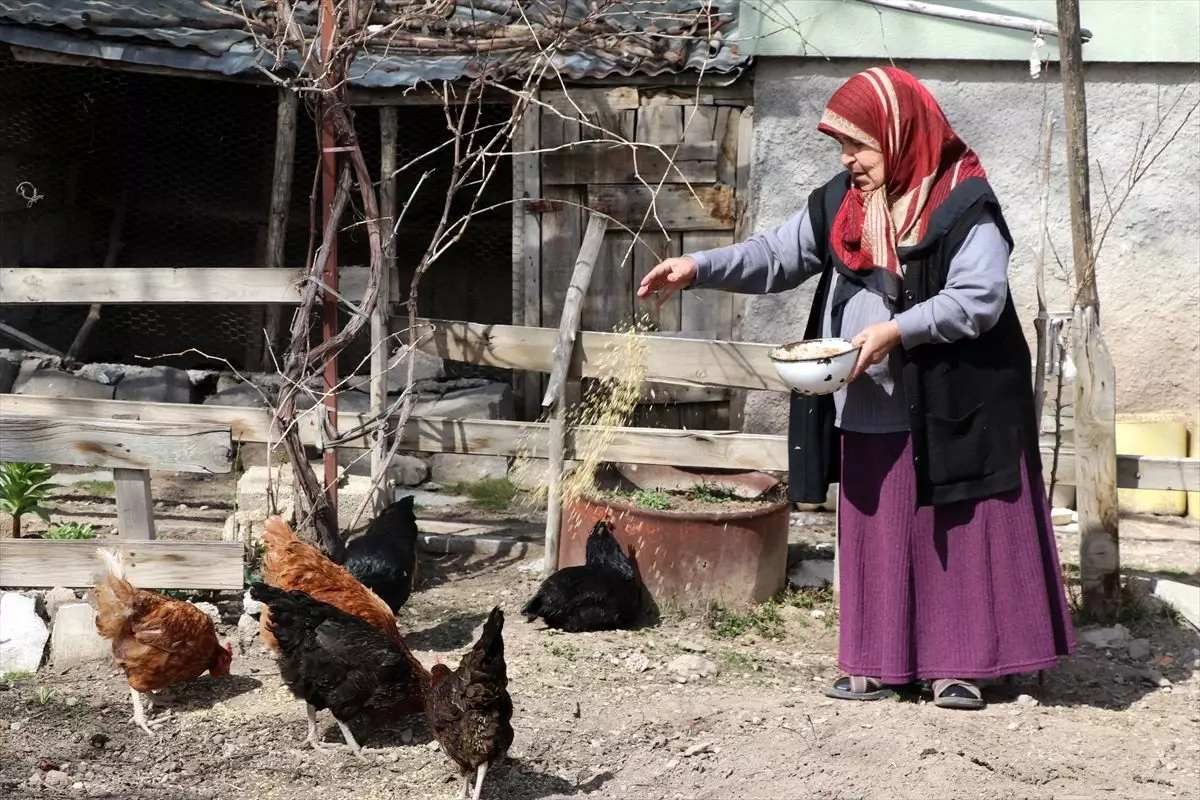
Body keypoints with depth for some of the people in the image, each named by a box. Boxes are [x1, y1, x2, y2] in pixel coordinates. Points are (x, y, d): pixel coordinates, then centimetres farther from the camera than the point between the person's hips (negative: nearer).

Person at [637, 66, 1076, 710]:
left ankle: (960, 663, 10)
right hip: (866, 413, 6)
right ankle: (879, 662, 18)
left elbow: (978, 298, -18)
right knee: (874, 537, 10)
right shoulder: (838, 204, 8)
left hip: (949, 409, -6)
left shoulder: (964, 204, -12)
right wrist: (698, 268, -5)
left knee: (954, 535, 1)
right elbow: (776, 256, 8)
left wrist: (896, 330, -25)